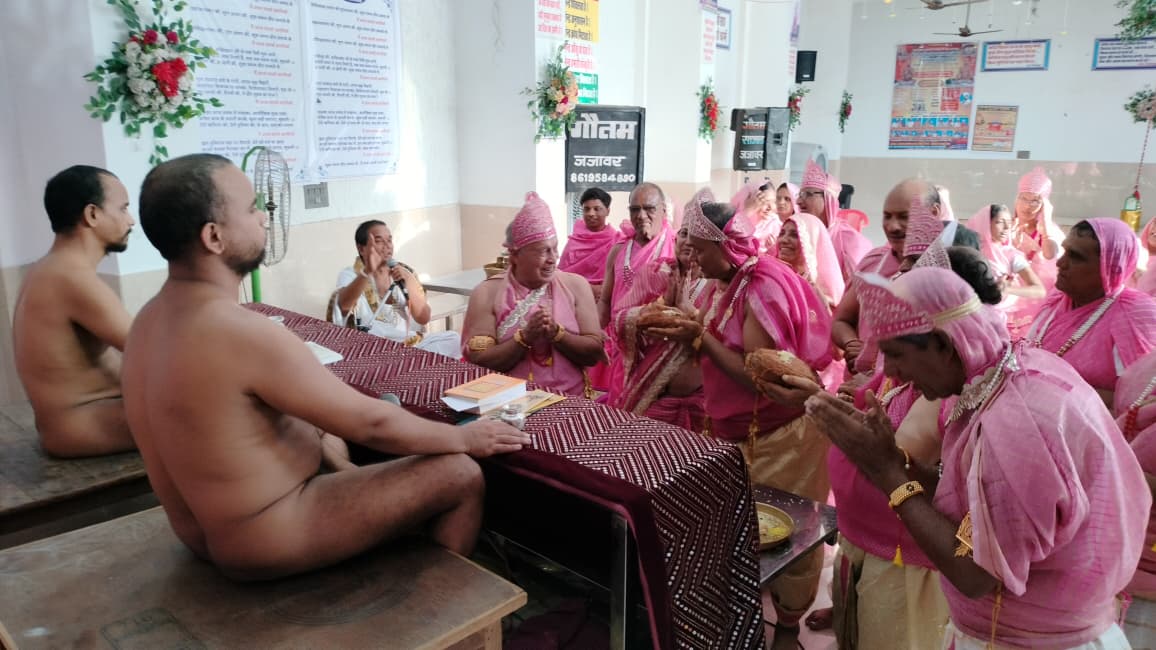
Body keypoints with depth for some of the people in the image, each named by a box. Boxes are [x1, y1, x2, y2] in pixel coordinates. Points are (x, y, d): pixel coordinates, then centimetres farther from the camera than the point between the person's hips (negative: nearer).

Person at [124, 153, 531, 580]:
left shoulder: (151, 319, 1)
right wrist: (465, 438, -8)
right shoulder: (243, 333, -29)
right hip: (263, 544, -9)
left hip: (200, 528, 10)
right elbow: (371, 423, -22)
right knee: (460, 476, -4)